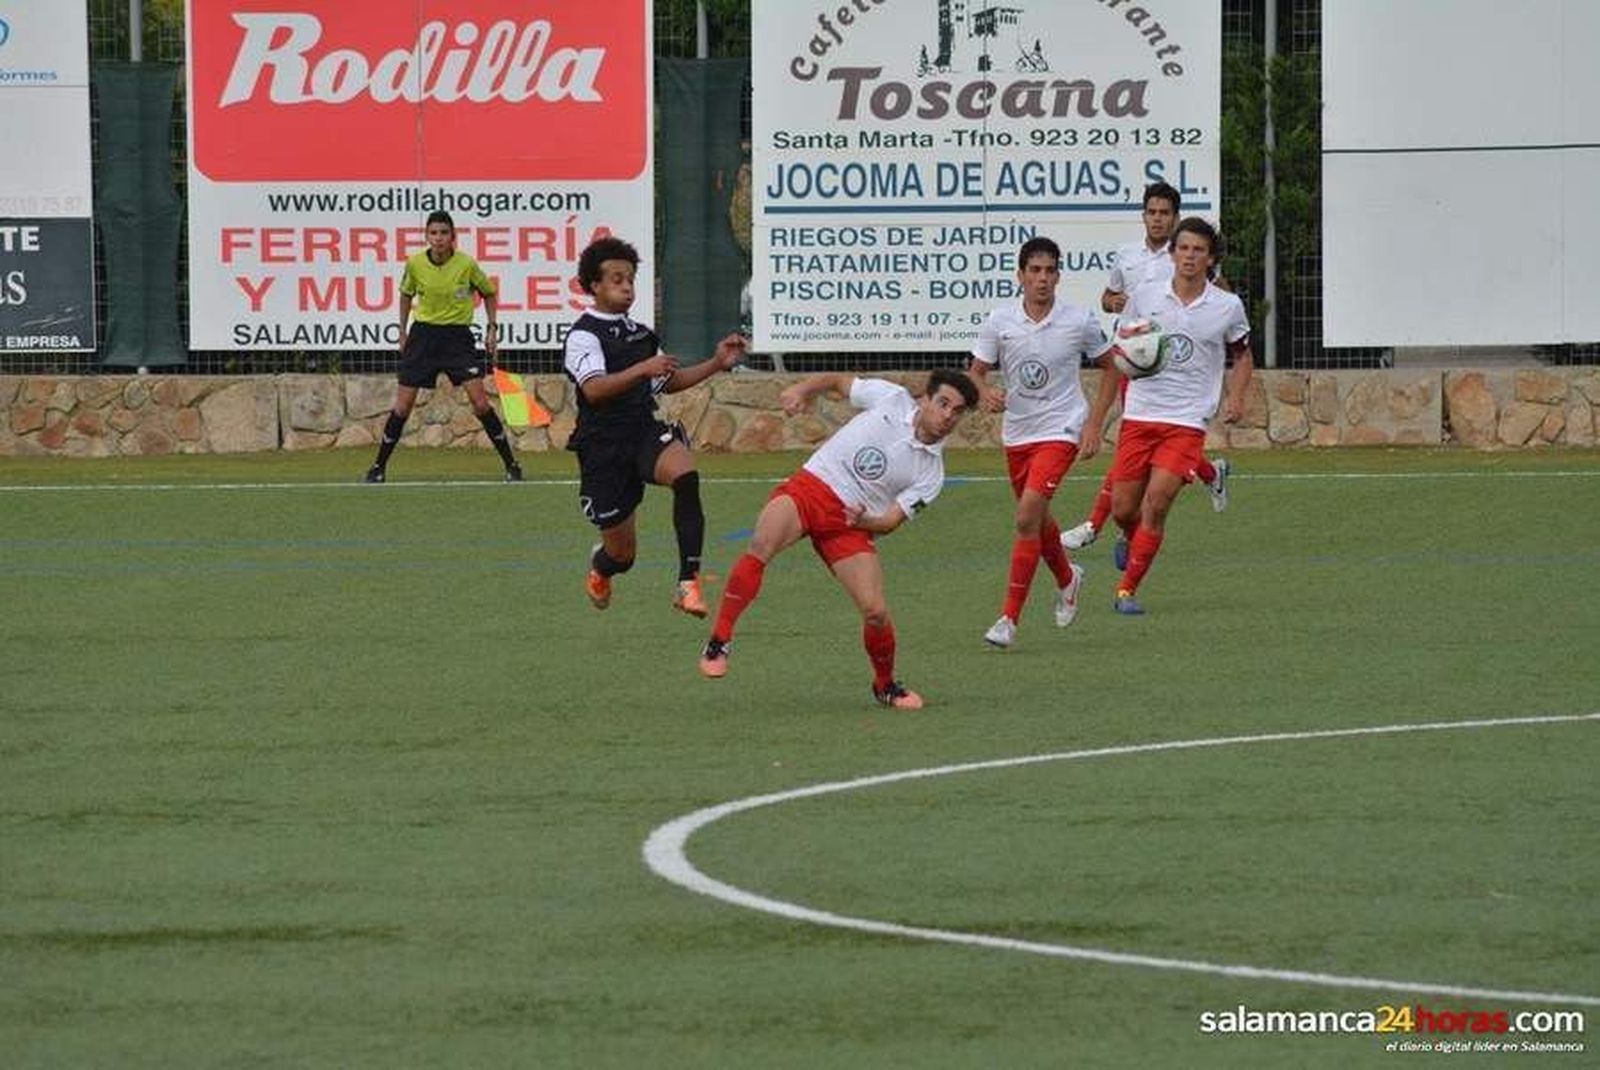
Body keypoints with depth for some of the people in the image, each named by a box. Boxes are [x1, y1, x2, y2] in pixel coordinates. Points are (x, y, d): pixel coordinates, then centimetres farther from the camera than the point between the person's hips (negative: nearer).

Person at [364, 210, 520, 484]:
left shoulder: (467, 264, -11)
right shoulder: (415, 264, -6)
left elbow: (488, 293, 8)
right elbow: (406, 295, 14)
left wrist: (492, 328, 1)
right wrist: (403, 331, 13)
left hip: (458, 335, -2)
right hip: (423, 334, 2)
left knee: (480, 402, -12)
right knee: (402, 407, 0)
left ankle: (511, 465, -2)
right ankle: (379, 466, 14)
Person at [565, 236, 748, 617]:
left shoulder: (639, 333, 16)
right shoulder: (584, 335, -7)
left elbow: (669, 382, 31)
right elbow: (593, 389, -23)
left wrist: (716, 364, 19)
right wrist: (643, 369, -35)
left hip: (645, 432, 4)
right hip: (603, 446, -4)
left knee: (683, 471, -33)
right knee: (622, 553, 3)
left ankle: (688, 582, -34)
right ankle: (600, 566, 46)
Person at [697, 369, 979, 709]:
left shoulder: (931, 474, 1)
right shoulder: (892, 399, 1)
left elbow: (890, 521, -2)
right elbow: (839, 380, 16)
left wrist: (865, 520, -24)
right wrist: (801, 389, -2)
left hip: (853, 525, 1)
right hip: (810, 487, -1)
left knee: (876, 611, -13)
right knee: (762, 546, -32)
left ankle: (885, 686, 17)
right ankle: (719, 641, -23)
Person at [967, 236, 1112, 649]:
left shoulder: (1080, 321, -9)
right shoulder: (999, 321, -5)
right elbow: (976, 370, 2)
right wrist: (987, 393, -22)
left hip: (1060, 430, -4)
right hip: (1016, 431, 4)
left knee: (1028, 516, -18)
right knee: (1036, 520, 19)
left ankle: (1010, 618, -14)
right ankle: (1066, 579, 51)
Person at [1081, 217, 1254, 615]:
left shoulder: (1228, 307, 1)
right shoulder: (1144, 298, 1)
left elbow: (1242, 356, 19)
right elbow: (1117, 361, 9)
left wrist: (1235, 398, -1)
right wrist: (1095, 422, 7)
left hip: (1188, 422, -2)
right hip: (1139, 416, 2)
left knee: (1156, 504, -16)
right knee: (1122, 510, 3)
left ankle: (1127, 589, -5)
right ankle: (1136, 541, 39)